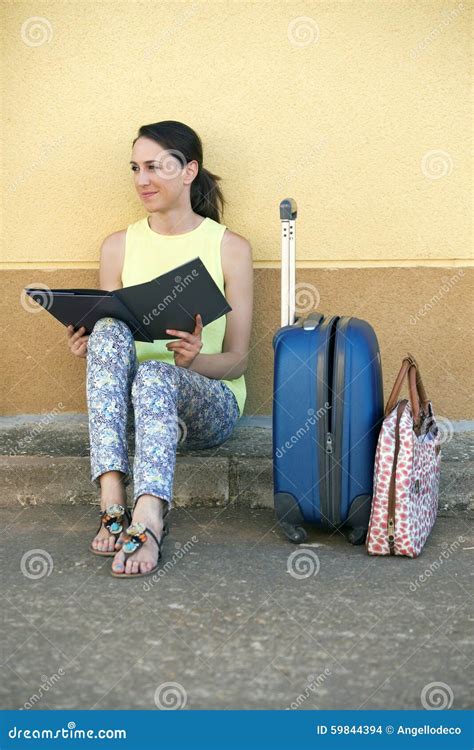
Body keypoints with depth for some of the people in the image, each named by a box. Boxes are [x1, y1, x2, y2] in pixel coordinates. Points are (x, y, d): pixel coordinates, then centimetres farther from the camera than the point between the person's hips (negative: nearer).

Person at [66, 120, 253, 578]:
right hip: (130, 400, 3)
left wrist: (196, 359, -22)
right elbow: (107, 333, 15)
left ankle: (147, 522, -53)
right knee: (108, 331, -31)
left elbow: (237, 359, 0)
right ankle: (113, 502, -41)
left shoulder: (230, 247, 1)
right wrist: (88, 346, -10)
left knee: (155, 374, -37)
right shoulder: (119, 245, 9)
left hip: (209, 401, -2)